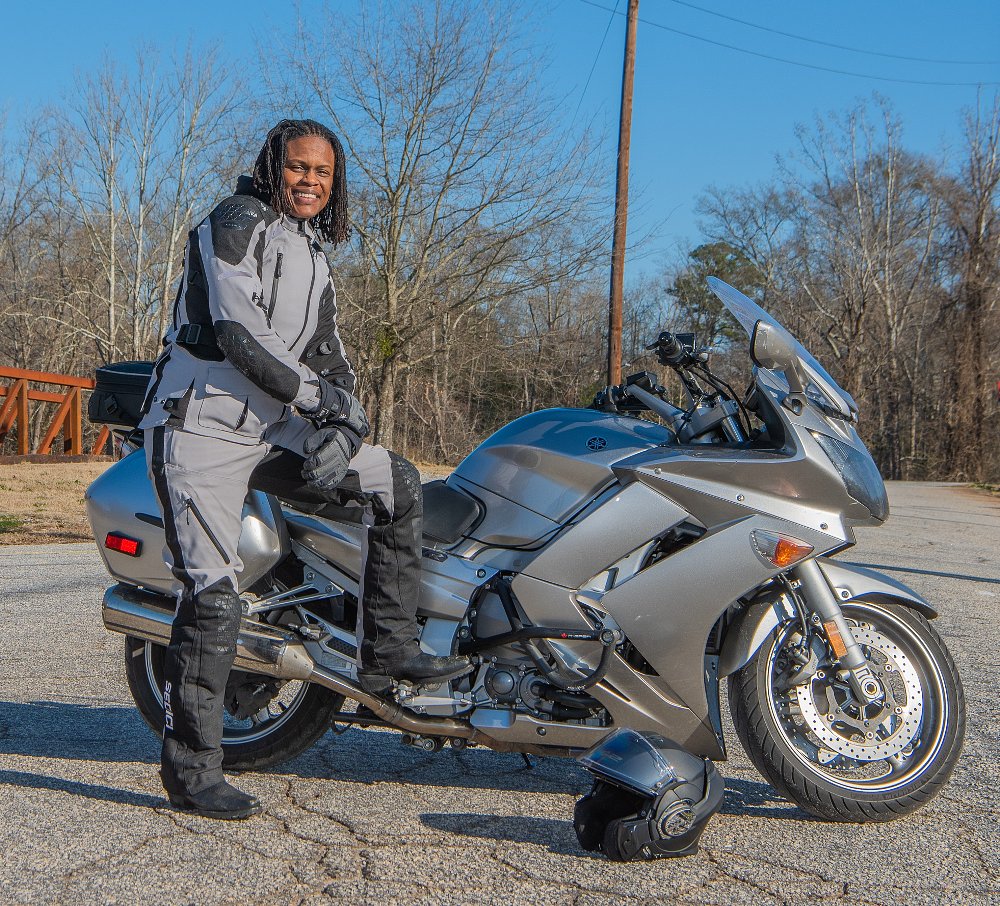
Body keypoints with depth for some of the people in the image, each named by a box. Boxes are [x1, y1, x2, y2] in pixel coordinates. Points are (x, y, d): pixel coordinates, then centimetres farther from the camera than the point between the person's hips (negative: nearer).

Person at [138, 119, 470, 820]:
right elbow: (235, 328, -17)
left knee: (398, 483, 4)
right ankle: (192, 771, -3)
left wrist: (345, 421, -7)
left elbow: (330, 361, 14)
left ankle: (388, 650, 6)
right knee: (214, 593, -13)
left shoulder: (315, 263, 19)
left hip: (272, 430, 8)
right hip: (201, 424, -8)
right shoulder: (238, 221, -4)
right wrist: (312, 393, -13)